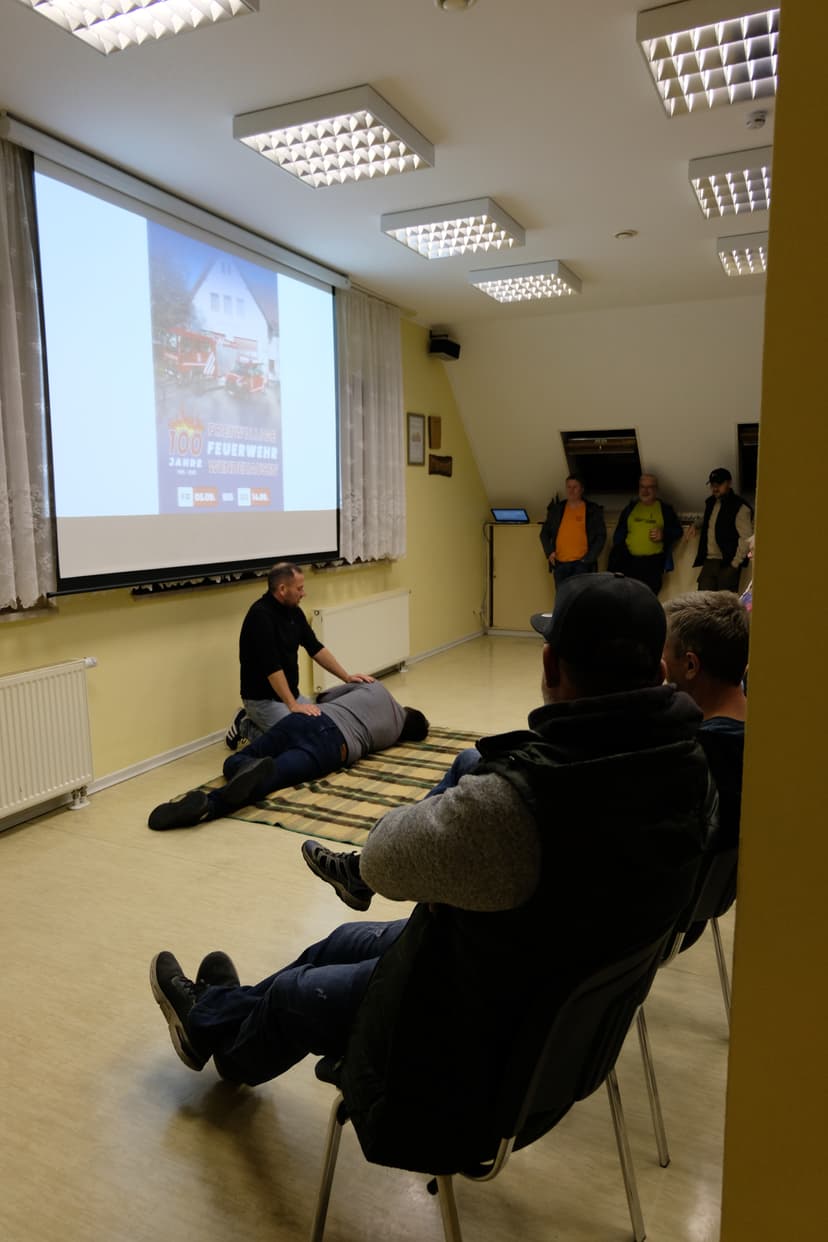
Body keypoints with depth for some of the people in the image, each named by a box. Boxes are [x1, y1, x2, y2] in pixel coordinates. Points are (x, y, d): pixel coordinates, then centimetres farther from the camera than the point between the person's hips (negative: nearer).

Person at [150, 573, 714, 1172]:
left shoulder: (513, 802, -41)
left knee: (294, 995, 19)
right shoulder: (691, 769, -16)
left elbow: (383, 862, -24)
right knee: (348, 941, 25)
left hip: (483, 1043, -7)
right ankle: (215, 1014, 52)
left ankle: (210, 1026, 54)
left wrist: (429, 810, -5)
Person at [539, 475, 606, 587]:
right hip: (560, 563, 3)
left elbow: (601, 536, 2)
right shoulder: (556, 509, 12)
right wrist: (549, 551, -1)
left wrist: (589, 558, -8)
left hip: (581, 562, -3)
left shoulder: (593, 510, 4)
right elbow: (545, 532, 16)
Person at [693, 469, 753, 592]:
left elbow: (746, 538, -14)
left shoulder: (740, 507, -9)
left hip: (727, 564, -7)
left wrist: (735, 564, -14)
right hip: (708, 562, 7)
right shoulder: (710, 502, 14)